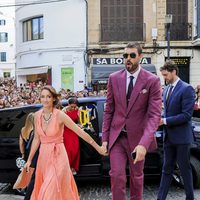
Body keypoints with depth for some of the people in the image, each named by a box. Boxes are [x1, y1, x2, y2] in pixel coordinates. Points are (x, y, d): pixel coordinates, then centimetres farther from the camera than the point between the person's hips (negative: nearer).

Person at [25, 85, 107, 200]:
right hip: (43, 156, 5)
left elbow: (80, 132, -13)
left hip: (57, 156, -5)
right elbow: (36, 139, 9)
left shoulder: (60, 115, -14)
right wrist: (29, 159, 12)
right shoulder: (37, 115, 1)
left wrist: (98, 148, -10)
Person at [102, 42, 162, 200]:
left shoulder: (152, 81, -10)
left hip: (137, 137, -1)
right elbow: (109, 110, 4)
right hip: (116, 136, 1)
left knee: (137, 176, 16)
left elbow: (154, 114, -16)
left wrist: (144, 144, -26)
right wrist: (105, 138, 1)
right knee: (117, 175, -3)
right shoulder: (114, 78, -1)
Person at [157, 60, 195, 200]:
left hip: (181, 137, -7)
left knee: (185, 169, 6)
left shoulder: (186, 89, -13)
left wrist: (165, 121, -19)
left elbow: (187, 115, -19)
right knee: (167, 169, 11)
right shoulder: (166, 90, 11)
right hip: (169, 136, 7)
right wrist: (161, 119, -2)